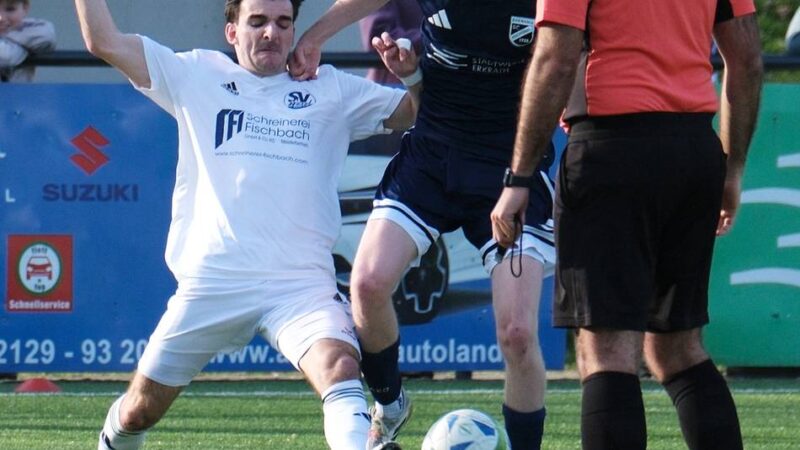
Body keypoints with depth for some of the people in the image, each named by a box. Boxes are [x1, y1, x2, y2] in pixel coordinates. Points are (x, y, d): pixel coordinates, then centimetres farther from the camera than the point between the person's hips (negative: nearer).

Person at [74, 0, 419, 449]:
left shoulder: (331, 90, 15)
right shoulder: (198, 76, 12)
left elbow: (415, 112, 17)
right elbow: (104, 41, 9)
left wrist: (411, 73, -2)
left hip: (302, 282, -1)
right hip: (211, 283, 1)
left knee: (339, 366, -31)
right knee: (140, 410, 10)